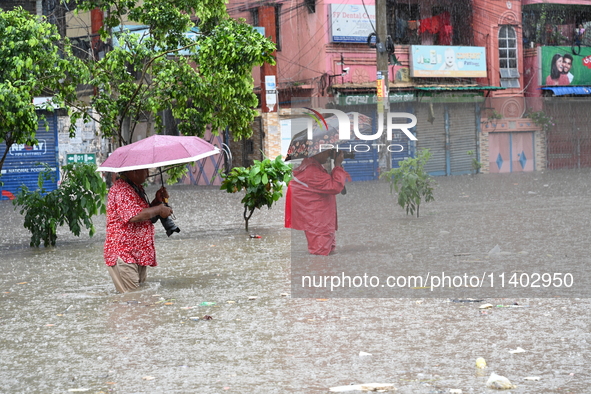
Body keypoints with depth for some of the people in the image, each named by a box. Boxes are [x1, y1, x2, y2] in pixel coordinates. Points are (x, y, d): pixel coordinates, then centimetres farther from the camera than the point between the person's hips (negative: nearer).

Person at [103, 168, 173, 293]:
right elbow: (135, 216, -27)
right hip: (123, 255, -10)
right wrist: (159, 209, -14)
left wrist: (157, 201, 8)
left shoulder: (137, 188, 18)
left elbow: (146, 215, 26)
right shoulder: (121, 190, -15)